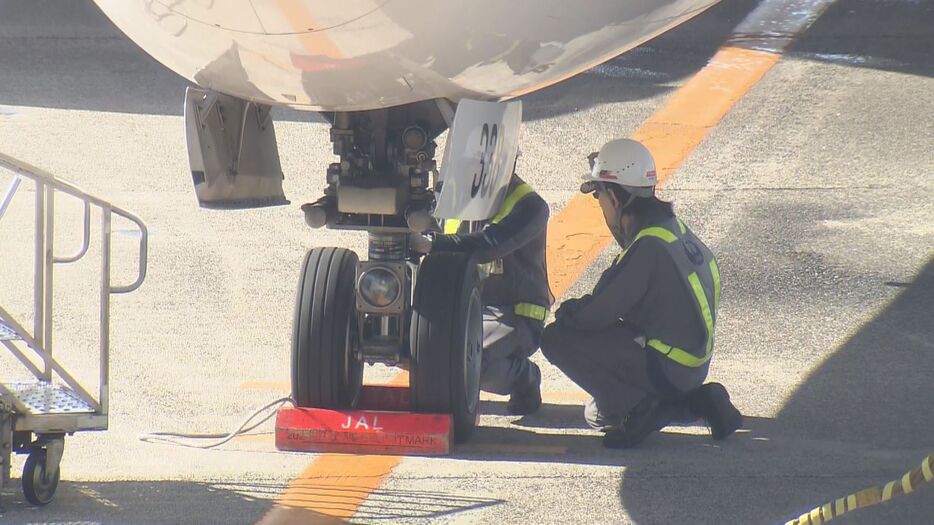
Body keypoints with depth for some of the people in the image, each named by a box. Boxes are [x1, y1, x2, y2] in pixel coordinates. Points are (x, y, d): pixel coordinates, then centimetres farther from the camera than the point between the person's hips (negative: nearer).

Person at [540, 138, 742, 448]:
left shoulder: (648, 248, -22)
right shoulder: (674, 230, 8)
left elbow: (596, 315, -19)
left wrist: (566, 311, 1)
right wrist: (579, 310, 7)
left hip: (665, 370, -9)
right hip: (691, 367, 9)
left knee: (557, 340, -10)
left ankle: (638, 408, -11)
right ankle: (692, 402, 12)